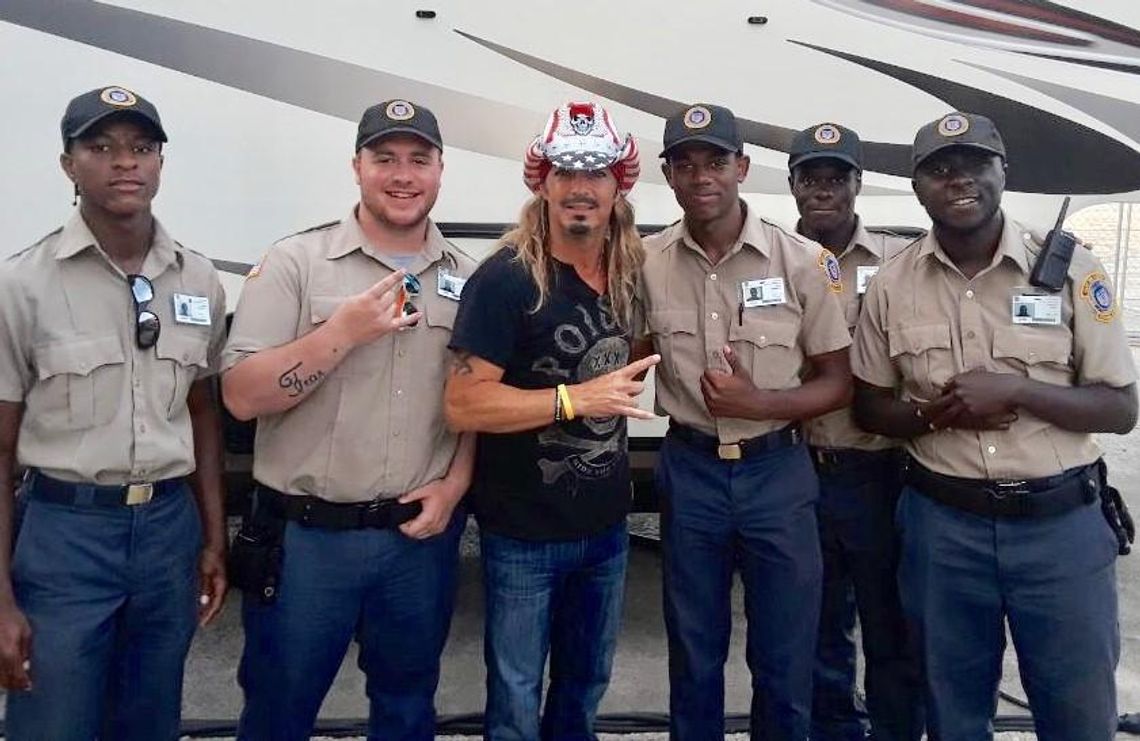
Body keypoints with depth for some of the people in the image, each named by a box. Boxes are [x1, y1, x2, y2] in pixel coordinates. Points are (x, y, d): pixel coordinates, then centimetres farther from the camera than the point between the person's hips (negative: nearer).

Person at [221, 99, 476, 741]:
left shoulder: (469, 279, 4)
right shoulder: (295, 262, -5)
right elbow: (242, 396, -11)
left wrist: (455, 484, -4)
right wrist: (342, 331, -21)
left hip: (422, 534, 3)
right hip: (304, 536, -2)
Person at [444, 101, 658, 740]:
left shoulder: (628, 275, 3)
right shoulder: (505, 278, -17)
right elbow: (464, 405, -22)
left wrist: (619, 384, 4)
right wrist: (575, 399, -24)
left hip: (607, 526, 6)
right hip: (524, 534, -6)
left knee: (586, 687, 23)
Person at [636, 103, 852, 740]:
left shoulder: (803, 261, -8)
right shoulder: (647, 264, -3)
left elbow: (838, 382, -3)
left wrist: (758, 404, -17)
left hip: (777, 471, -1)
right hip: (689, 472, 1)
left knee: (786, 663, 11)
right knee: (694, 659, 16)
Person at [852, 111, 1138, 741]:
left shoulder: (1070, 267, -5)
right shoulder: (891, 285, -1)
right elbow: (869, 408, 7)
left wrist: (1013, 389, -20)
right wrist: (934, 413, -14)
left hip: (1061, 523, -1)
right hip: (942, 524, 1)